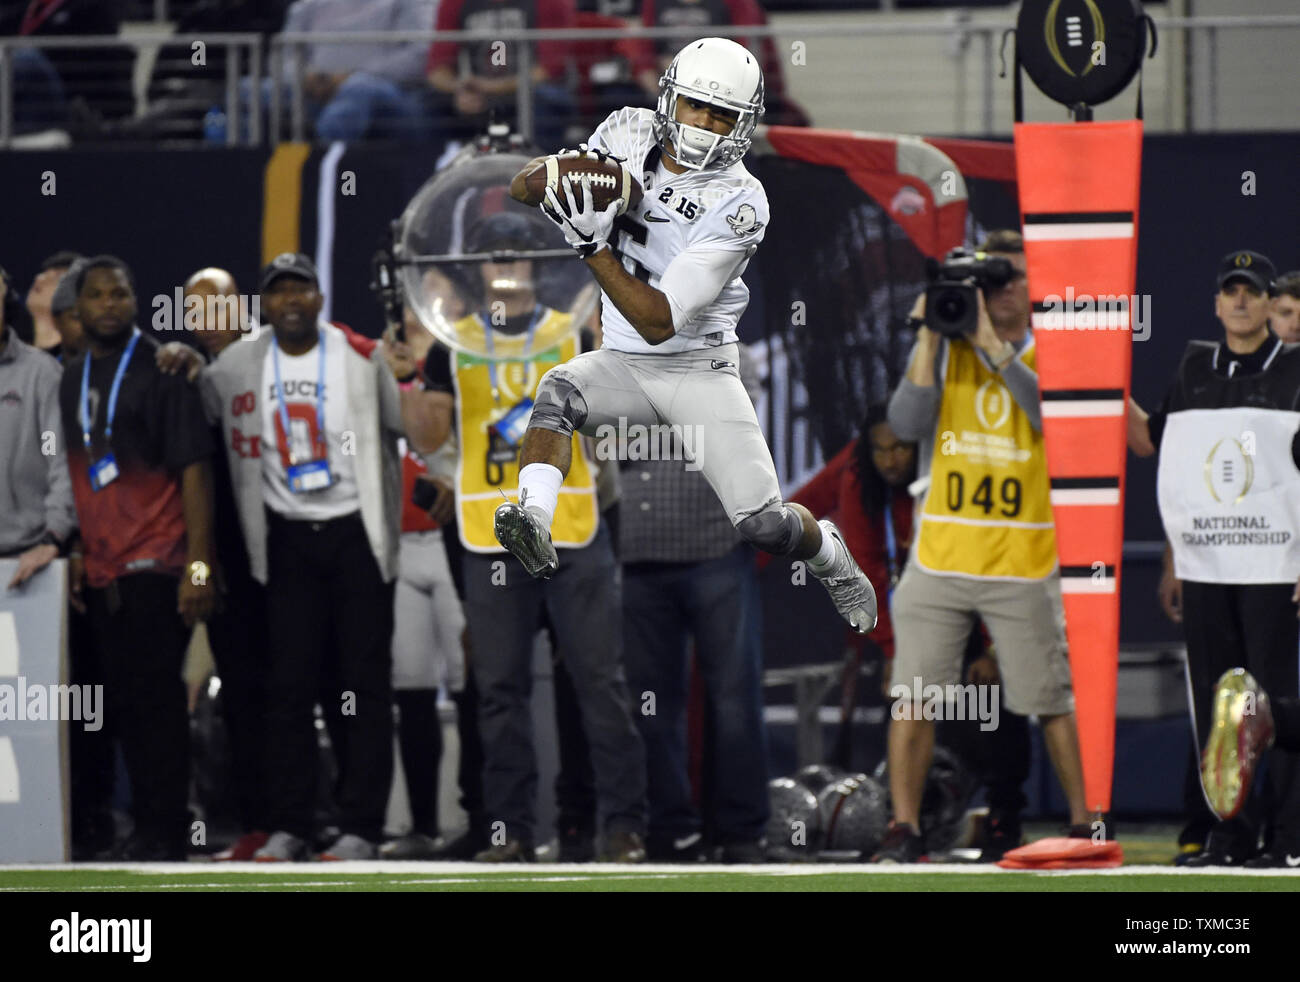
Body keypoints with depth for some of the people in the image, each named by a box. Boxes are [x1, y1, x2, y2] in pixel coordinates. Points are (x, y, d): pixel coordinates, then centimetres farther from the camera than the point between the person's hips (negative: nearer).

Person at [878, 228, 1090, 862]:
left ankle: (1084, 821, 16)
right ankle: (904, 829, 5)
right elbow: (906, 424, -6)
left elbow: (1054, 411, -19)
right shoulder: (942, 347, 7)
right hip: (939, 562, 2)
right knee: (913, 696, -2)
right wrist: (930, 336, -10)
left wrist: (993, 345, -21)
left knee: (1054, 702, 3)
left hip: (1023, 565, -2)